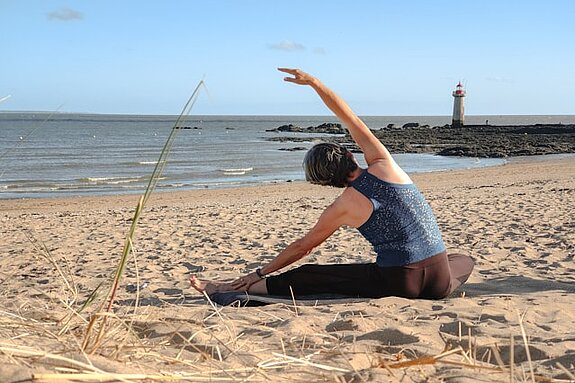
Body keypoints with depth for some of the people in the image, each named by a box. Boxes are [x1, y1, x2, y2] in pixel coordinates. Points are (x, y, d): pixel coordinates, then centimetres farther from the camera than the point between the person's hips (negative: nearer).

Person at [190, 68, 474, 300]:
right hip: (440, 283, 3)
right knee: (464, 259, 39)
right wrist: (312, 82, 17)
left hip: (399, 283, -2)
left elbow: (302, 247, 10)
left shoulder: (341, 208, -3)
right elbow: (348, 116, 11)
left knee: (306, 277, 7)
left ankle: (228, 290, 10)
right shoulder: (383, 164, 1)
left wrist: (261, 273, 23)